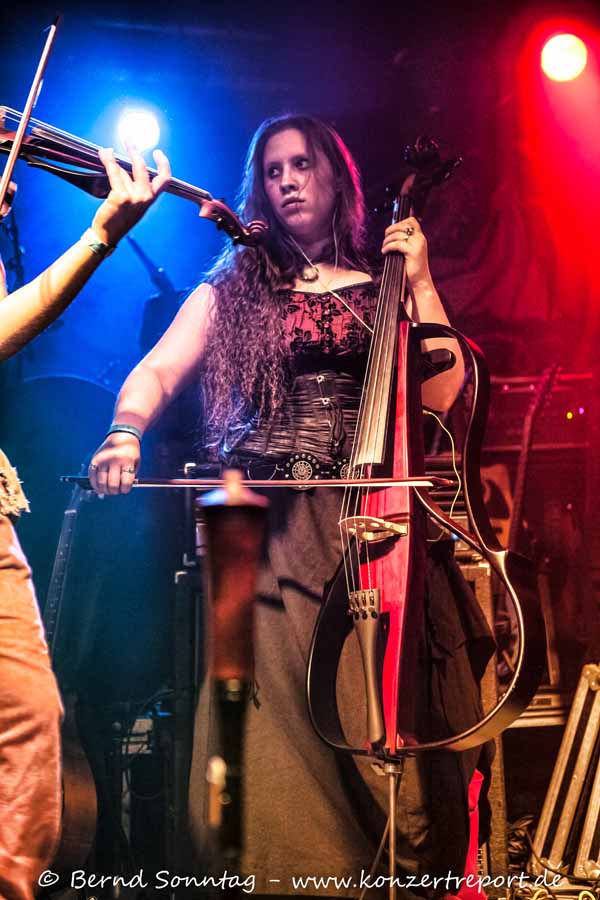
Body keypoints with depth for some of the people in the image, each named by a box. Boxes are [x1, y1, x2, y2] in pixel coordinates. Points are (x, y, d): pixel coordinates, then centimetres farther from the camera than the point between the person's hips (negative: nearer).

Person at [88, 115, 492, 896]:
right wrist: (125, 435, -22)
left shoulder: (383, 287, 15)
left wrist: (420, 283, 2)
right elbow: (157, 371, -2)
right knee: (276, 719, -9)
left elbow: (442, 393, 3)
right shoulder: (234, 290, 14)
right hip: (272, 522, 0)